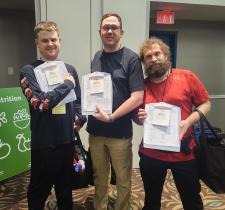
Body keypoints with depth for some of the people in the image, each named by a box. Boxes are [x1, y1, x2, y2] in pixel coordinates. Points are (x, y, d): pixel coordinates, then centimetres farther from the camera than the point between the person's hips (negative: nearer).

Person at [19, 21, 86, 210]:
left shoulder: (69, 69, 6)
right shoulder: (29, 71, -8)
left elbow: (78, 100, 12)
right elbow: (40, 103, -22)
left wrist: (79, 120, -5)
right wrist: (67, 85, -15)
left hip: (67, 140, 4)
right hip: (43, 143, -4)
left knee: (66, 189, 22)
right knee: (39, 192, 15)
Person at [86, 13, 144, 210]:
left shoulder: (131, 58, -7)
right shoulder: (97, 57, 10)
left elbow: (137, 97, -13)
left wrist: (111, 117, -18)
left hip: (120, 131, -4)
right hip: (95, 130, 5)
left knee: (123, 180, 12)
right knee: (99, 176, 19)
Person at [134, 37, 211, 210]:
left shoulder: (187, 77, -5)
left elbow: (205, 104, 0)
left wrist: (188, 121, -17)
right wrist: (139, 118, -11)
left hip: (183, 153, -1)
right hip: (150, 154, 2)